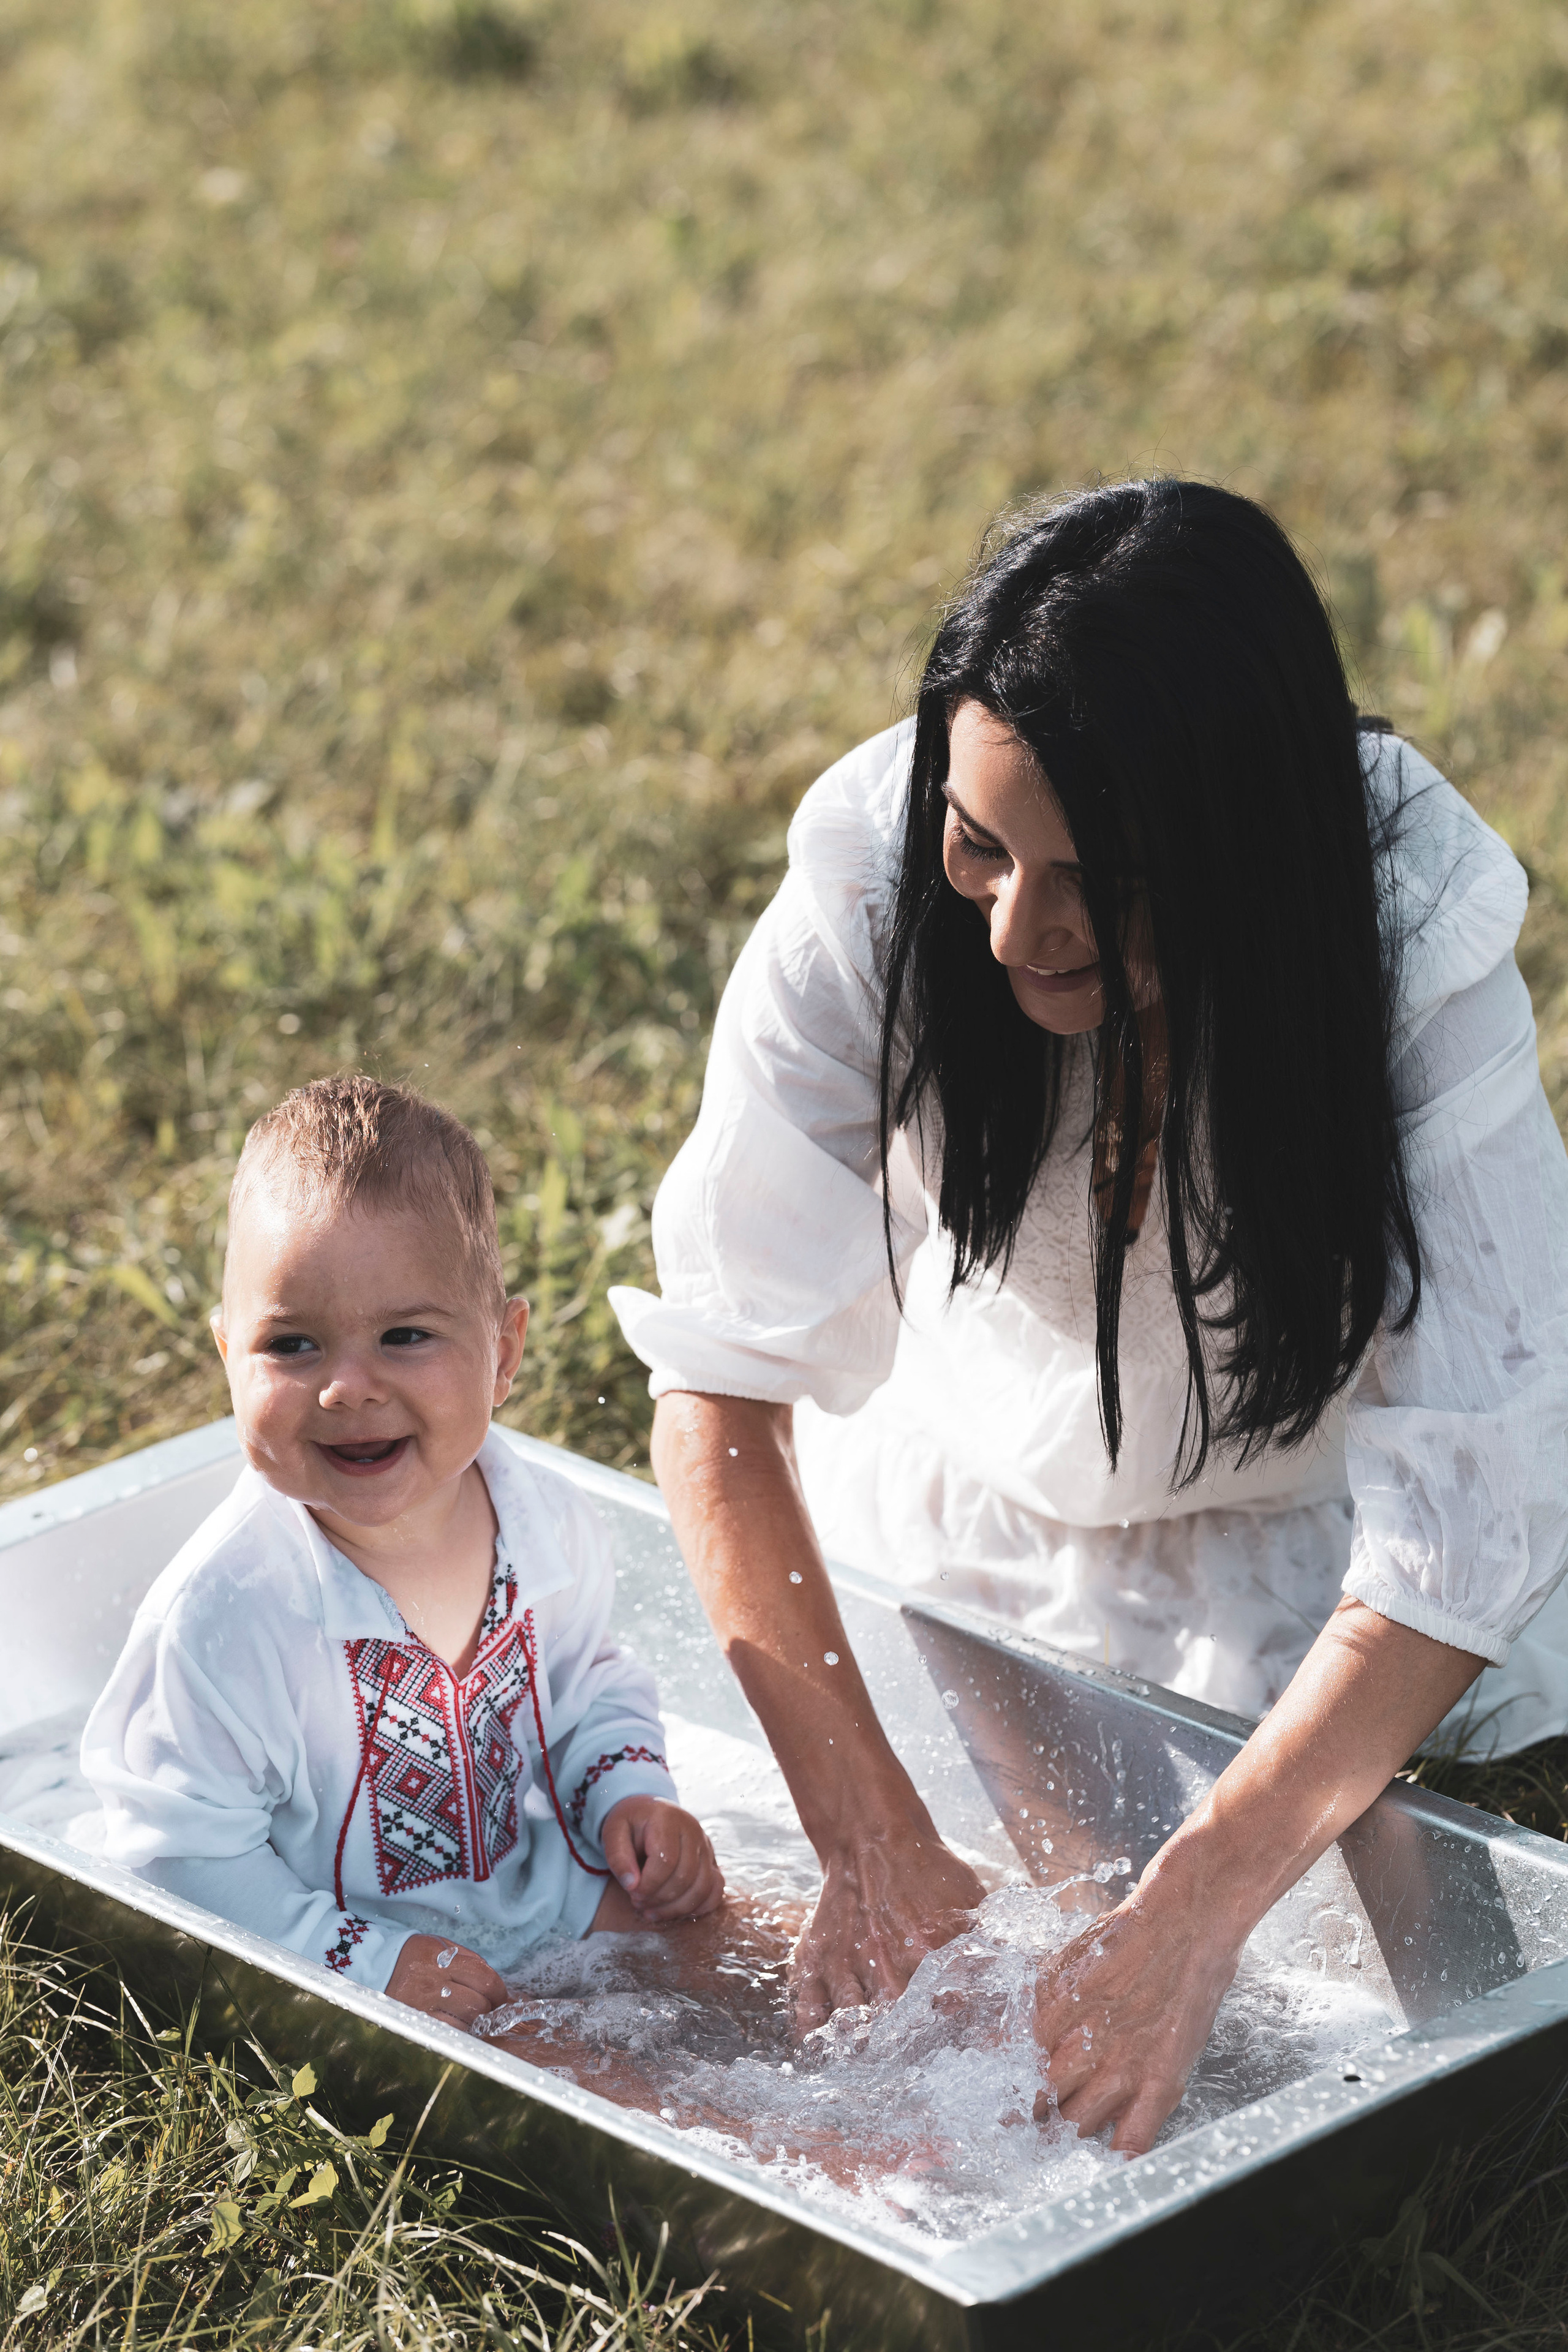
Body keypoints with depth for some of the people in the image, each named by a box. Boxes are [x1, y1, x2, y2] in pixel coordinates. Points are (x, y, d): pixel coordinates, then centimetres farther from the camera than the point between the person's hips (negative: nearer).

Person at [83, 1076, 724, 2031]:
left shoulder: (547, 1523, -8)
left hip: (530, 1900, 6)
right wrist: (365, 1962, -26)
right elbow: (180, 1860, -21)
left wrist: (629, 1793, -4)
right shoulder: (224, 1616, -27)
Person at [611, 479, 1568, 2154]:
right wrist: (871, 1838, -37)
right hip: (963, 1497, 1)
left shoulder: (1414, 944, -32)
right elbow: (721, 1372, -28)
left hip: (1305, 1546, -1)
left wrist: (1191, 1917, -45)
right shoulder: (871, 887, -29)